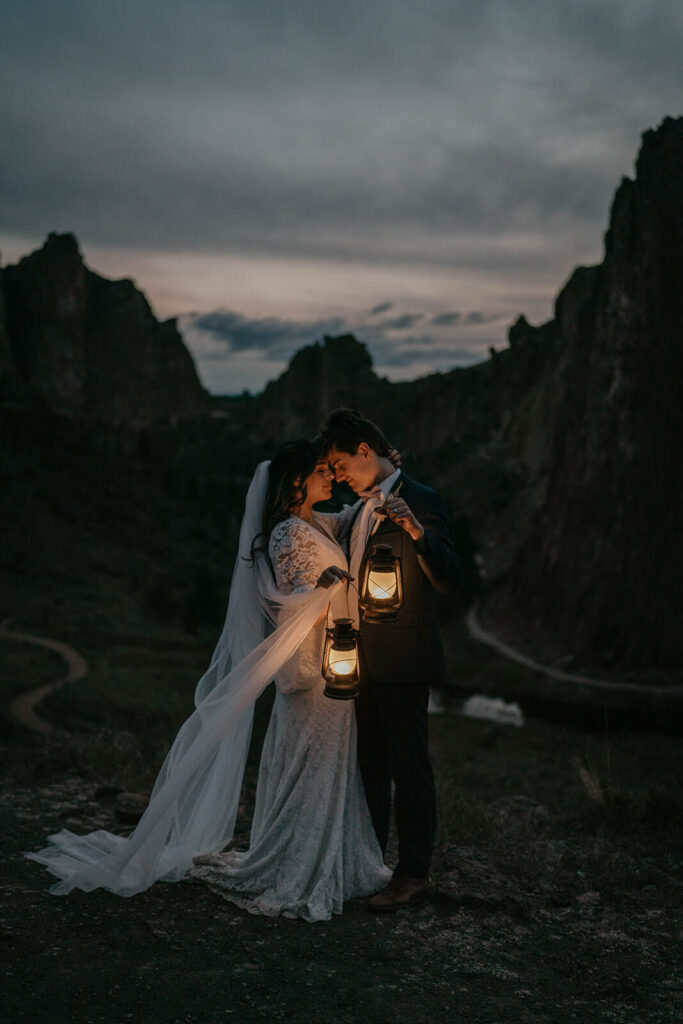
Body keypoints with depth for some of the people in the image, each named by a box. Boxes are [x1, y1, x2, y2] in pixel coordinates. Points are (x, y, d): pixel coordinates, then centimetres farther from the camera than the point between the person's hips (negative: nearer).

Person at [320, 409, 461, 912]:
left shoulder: (422, 502, -11)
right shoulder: (362, 509, 15)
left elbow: (449, 579, -21)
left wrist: (416, 531, -34)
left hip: (404, 662, -9)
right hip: (366, 659, 9)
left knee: (409, 767, -1)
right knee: (371, 764, 17)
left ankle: (414, 874, 10)